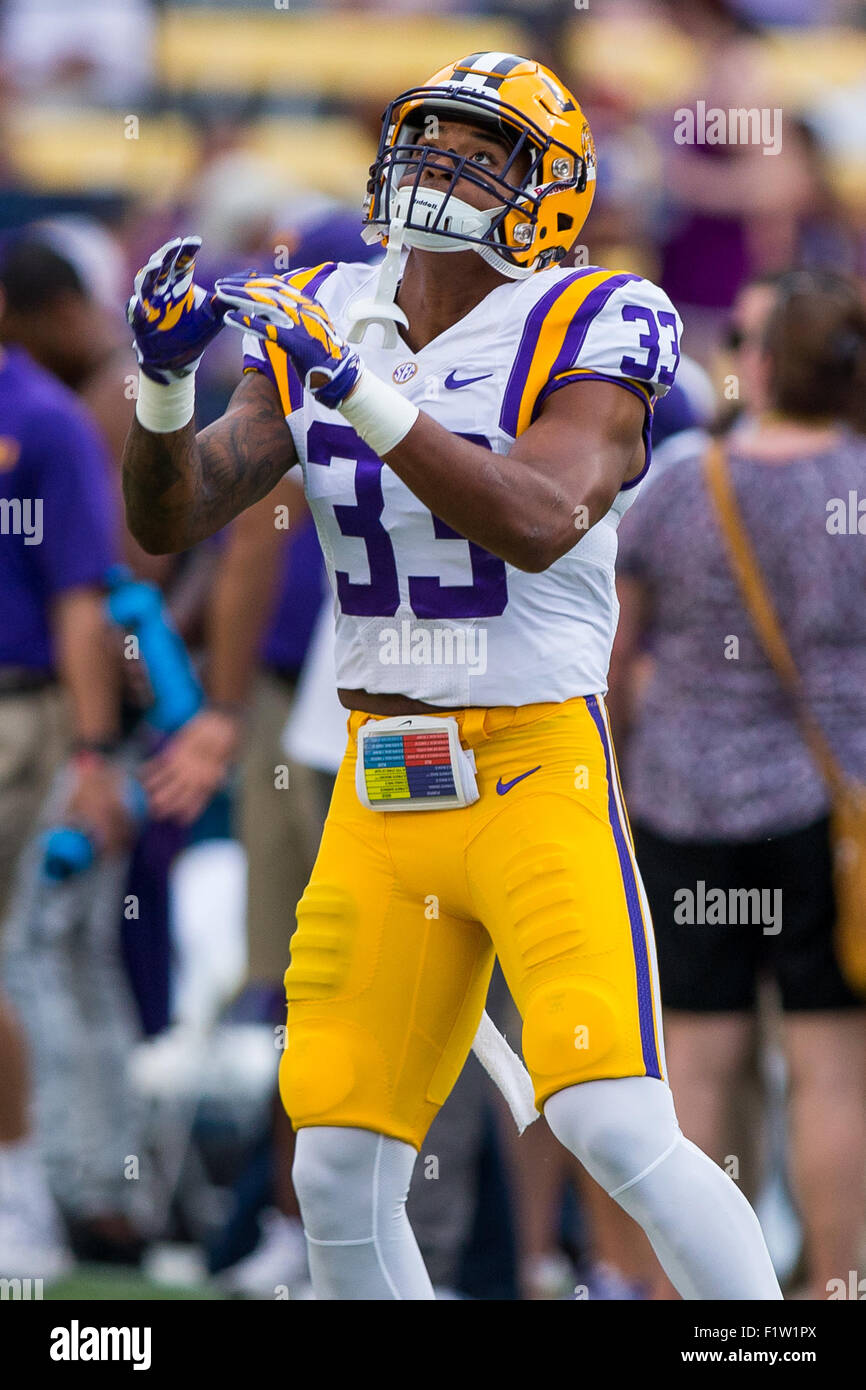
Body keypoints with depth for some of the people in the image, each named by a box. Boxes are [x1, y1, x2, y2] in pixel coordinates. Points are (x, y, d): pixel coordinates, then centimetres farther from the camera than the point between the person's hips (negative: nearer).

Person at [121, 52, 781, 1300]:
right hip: (383, 796, 5)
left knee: (620, 1133, -18)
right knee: (340, 1174, 3)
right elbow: (169, 519, 4)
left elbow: (539, 522, -26)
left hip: (540, 775, -5)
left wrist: (367, 394, -32)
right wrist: (166, 382, -15)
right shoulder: (327, 329, 8)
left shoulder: (582, 337, -8)